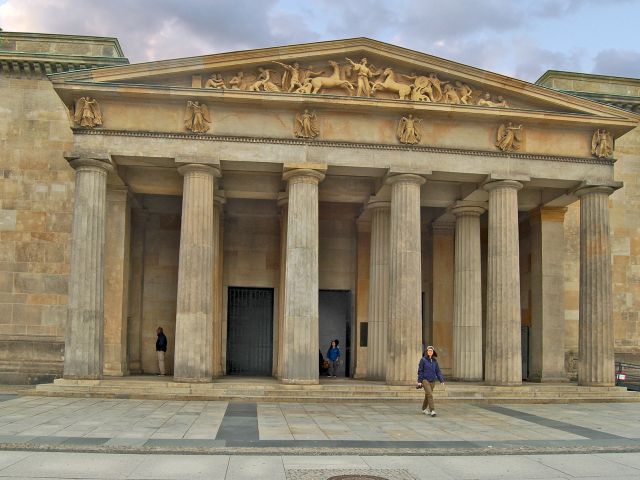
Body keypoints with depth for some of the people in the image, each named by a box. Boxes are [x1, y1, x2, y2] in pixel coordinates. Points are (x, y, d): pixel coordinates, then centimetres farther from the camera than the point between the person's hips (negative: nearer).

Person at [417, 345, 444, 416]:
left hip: (432, 381, 5)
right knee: (430, 394, -16)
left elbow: (438, 371, 7)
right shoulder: (423, 360, -5)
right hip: (425, 380, -5)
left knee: (427, 395, 14)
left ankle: (424, 409, 31)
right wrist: (419, 381, -10)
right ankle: (432, 410, -19)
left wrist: (441, 380, -2)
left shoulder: (434, 361, 7)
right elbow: (420, 370, -6)